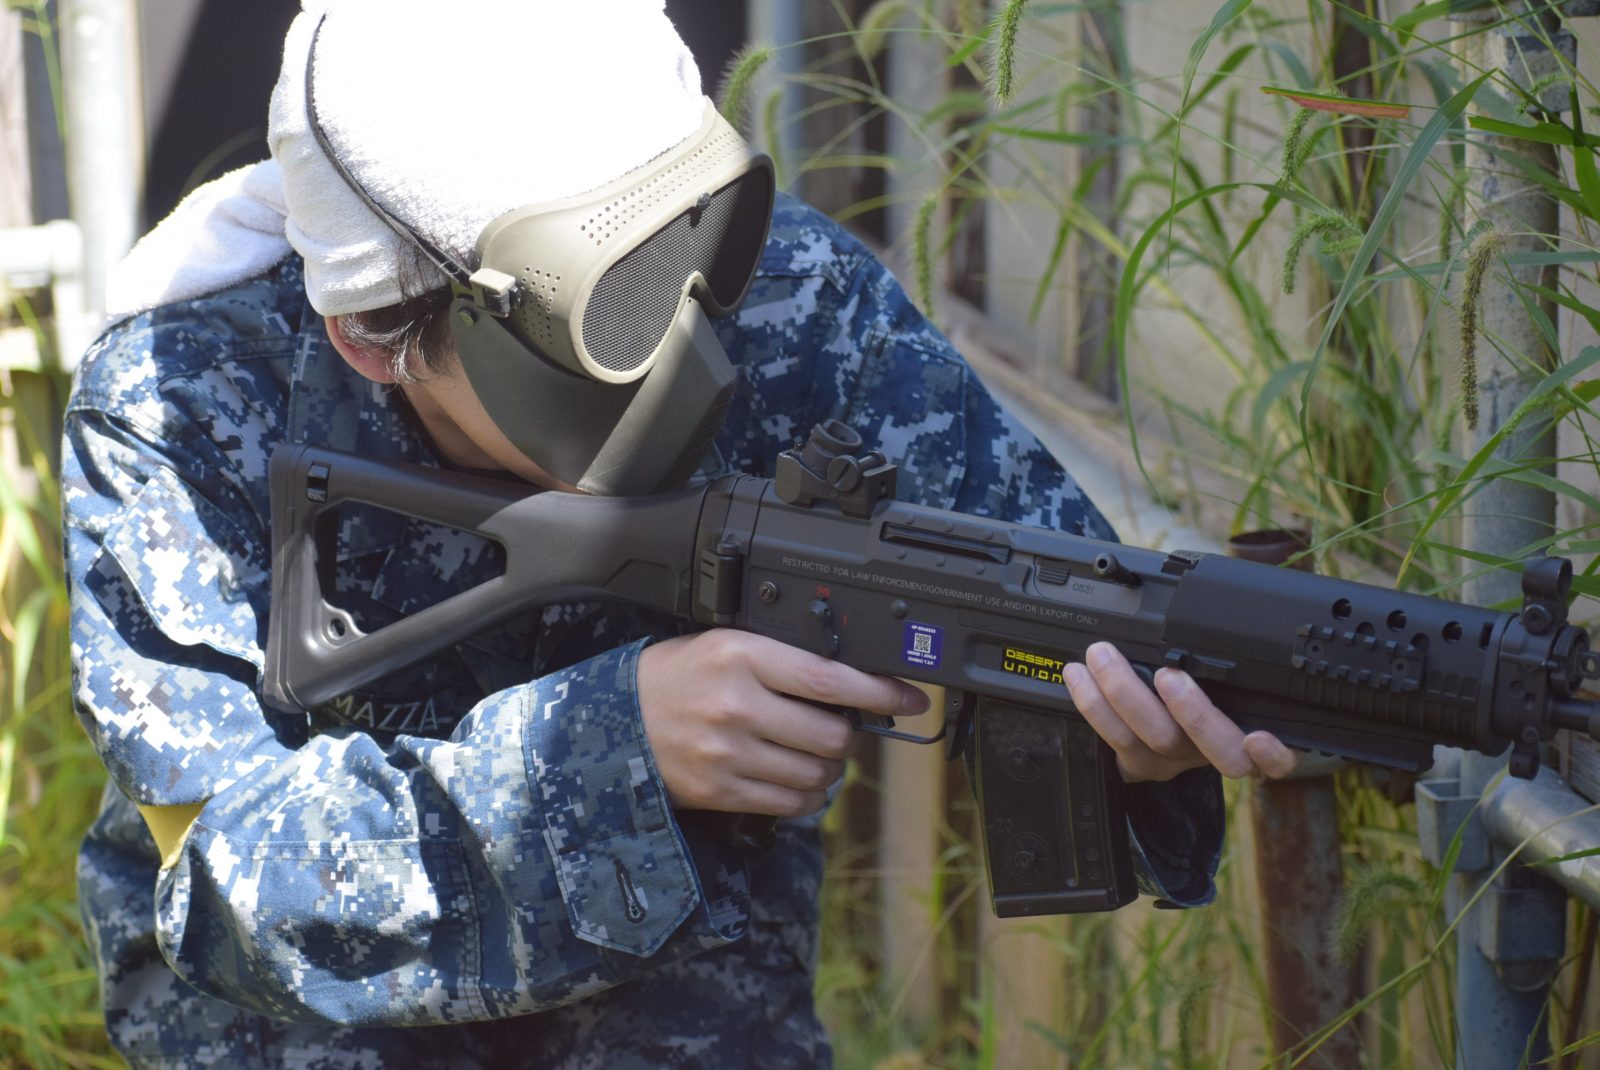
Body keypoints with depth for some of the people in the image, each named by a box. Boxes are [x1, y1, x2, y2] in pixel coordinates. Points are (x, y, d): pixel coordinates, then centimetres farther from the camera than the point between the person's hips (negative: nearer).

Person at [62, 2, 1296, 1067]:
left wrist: (1144, 724, -45)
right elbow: (230, 872, -32)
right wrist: (614, 738, -47)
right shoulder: (180, 413, -28)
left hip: (677, 934, 2)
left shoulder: (793, 304, -22)